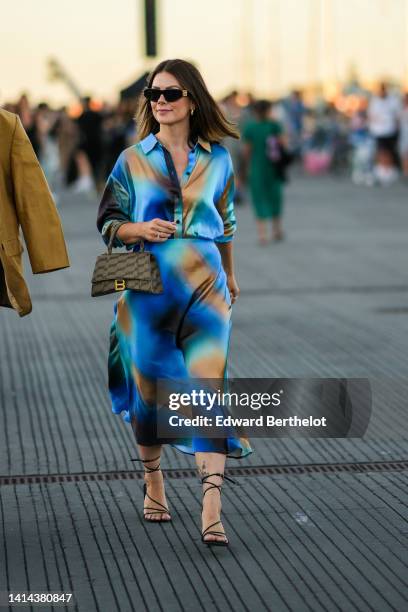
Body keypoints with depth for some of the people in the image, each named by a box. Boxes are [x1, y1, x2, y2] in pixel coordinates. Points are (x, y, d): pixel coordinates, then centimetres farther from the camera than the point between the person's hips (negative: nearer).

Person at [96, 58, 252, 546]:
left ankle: (211, 512, -16)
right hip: (149, 289, 0)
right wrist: (140, 229, -14)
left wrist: (230, 276, 29)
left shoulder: (217, 158, 7)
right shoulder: (133, 159, 3)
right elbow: (107, 220, 7)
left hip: (205, 286, 0)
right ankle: (153, 480, 32)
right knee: (148, 388, 7)